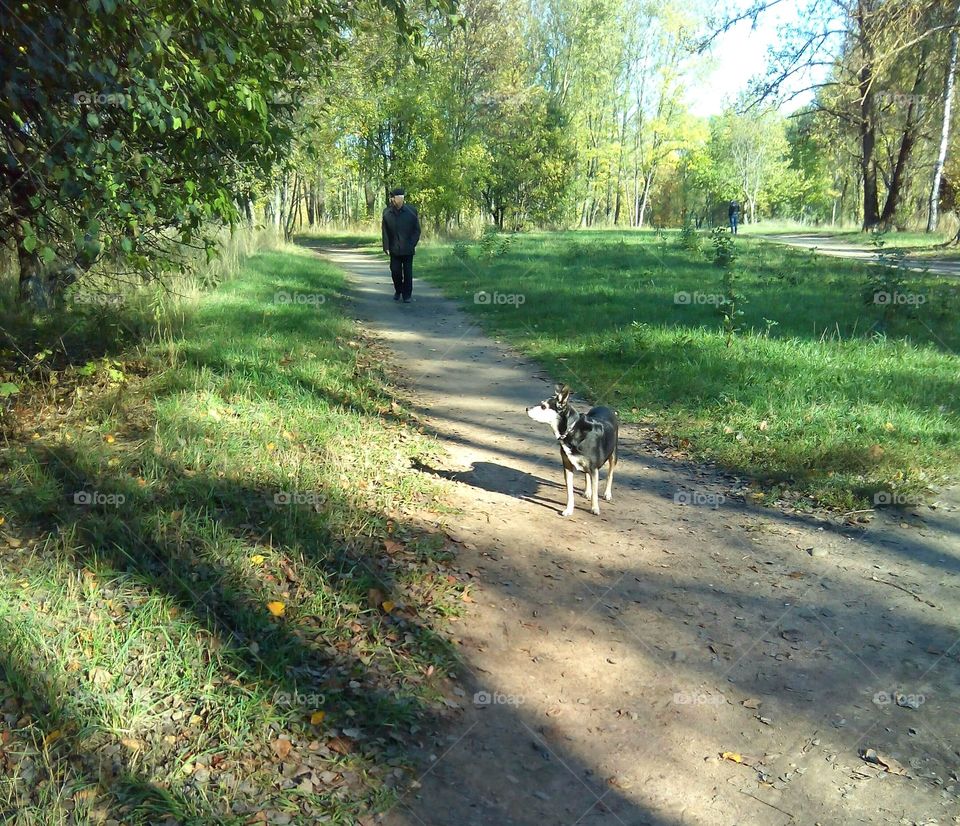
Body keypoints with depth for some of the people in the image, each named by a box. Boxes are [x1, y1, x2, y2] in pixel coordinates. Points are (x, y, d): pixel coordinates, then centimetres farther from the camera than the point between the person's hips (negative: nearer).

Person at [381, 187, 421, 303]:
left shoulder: (411, 211, -4)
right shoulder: (387, 213, -2)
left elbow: (417, 229, 1)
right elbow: (385, 231, 2)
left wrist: (413, 244, -6)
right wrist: (386, 247, -3)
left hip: (408, 248, -1)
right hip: (394, 249, 1)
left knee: (407, 272, 1)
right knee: (395, 271, 5)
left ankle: (407, 295, 12)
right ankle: (398, 291, 27)